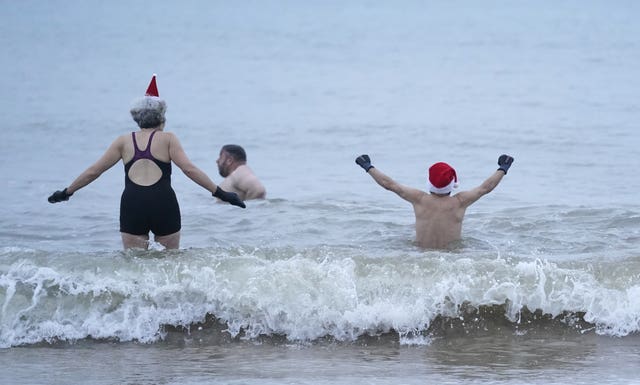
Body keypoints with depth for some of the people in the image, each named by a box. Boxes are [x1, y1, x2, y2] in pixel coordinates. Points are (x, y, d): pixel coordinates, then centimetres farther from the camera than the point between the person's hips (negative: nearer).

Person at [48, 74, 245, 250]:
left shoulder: (124, 141, 13)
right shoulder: (167, 139, 7)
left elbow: (93, 171, 13)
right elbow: (189, 169, -3)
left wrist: (66, 192, 24)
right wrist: (219, 192, -1)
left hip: (132, 204, 1)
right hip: (164, 204, -1)